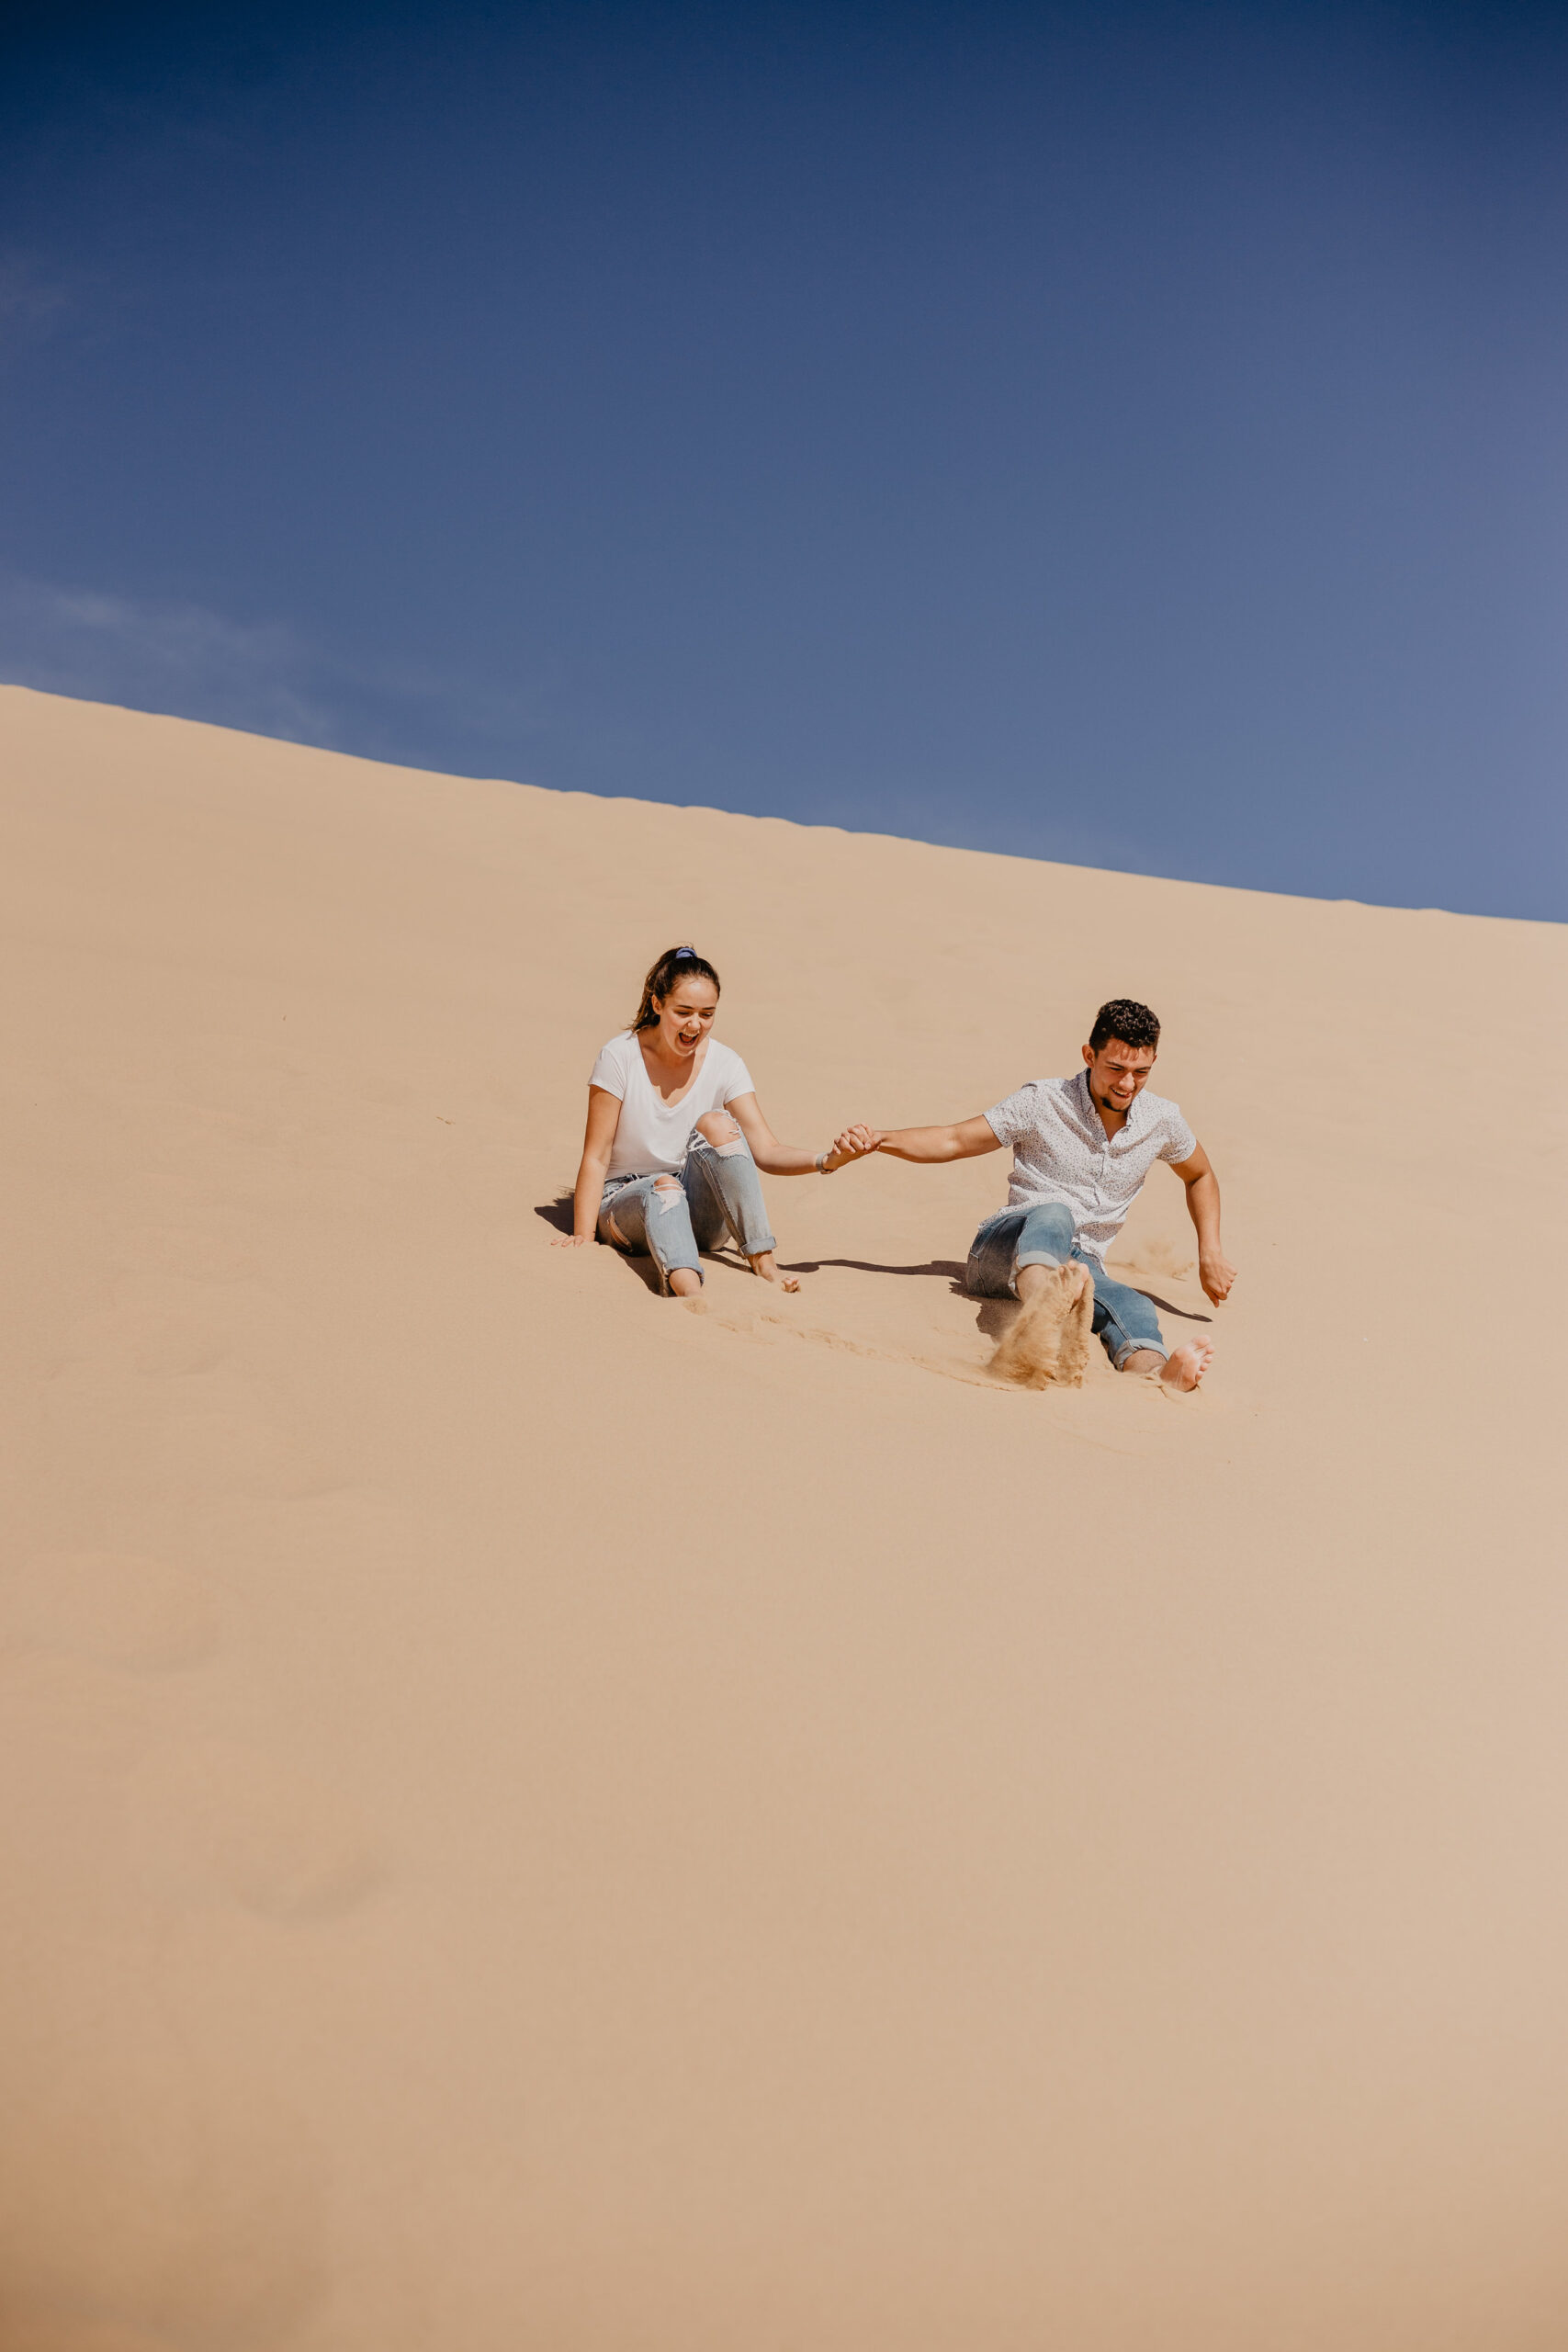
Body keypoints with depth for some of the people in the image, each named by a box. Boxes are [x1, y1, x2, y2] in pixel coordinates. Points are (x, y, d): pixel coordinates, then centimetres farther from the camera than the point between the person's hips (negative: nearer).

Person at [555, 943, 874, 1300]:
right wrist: (583, 1236, -21)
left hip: (698, 1210, 2)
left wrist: (826, 1160, -29)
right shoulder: (621, 1057, -11)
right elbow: (596, 1156, -11)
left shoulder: (724, 1064, -4)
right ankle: (687, 1290, -63)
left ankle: (762, 1259, -31)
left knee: (716, 1124, -26)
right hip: (625, 1201, -2)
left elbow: (766, 1151, -10)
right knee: (665, 1187, -37)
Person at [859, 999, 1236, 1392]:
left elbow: (1200, 1175, 27)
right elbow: (955, 1141, -3)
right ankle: (1040, 1313, -75)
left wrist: (1210, 1252, 17)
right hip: (1001, 1252, -3)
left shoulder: (1162, 1121, 7)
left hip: (1081, 1268, 4)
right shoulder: (1044, 1101, -3)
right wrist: (880, 1139, -19)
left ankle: (1155, 1373, -70)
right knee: (1054, 1215, -41)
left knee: (1134, 1307, -34)